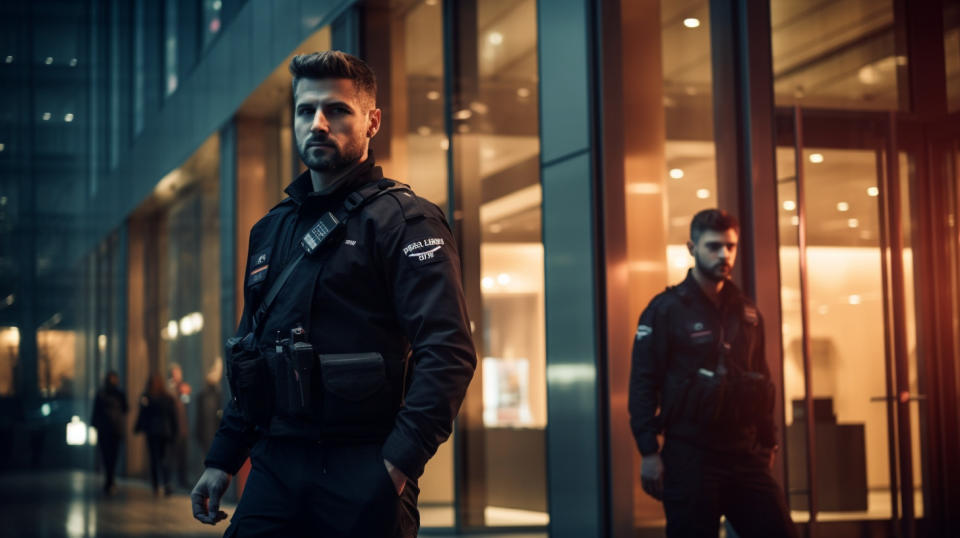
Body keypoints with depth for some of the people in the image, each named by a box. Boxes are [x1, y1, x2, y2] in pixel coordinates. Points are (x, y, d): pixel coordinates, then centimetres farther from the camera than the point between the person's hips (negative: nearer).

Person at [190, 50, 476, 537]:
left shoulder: (403, 219, -5)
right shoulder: (270, 231, 17)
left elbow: (449, 352, -15)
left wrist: (397, 464, -21)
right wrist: (222, 459, 16)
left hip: (362, 474, -6)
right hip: (276, 467, 6)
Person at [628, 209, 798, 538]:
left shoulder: (746, 311, 13)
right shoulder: (666, 310, -4)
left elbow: (761, 381, 18)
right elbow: (643, 383, -7)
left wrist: (768, 442, 13)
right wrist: (649, 452, -13)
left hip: (745, 455, 5)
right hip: (688, 455, -5)